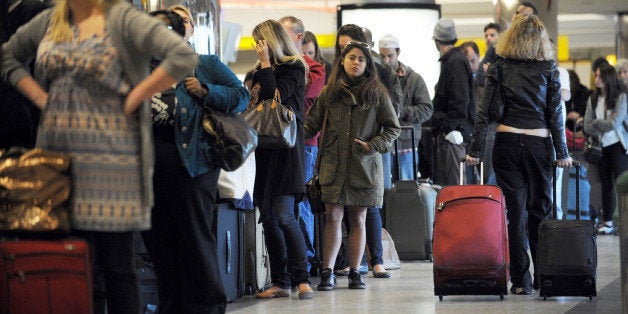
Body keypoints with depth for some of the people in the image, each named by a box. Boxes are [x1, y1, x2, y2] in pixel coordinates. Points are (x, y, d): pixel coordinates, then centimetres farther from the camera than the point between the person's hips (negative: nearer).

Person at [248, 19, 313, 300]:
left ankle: (302, 278, -8)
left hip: (285, 148, -8)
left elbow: (276, 96, -16)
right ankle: (279, 282, 7)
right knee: (268, 217, 4)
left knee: (284, 215, -14)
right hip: (264, 147, 8)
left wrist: (266, 63, -9)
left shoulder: (293, 67, -3)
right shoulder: (261, 70, 18)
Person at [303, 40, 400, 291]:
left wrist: (372, 145, -8)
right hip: (333, 165, 1)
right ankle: (327, 272, -1)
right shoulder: (329, 92, 7)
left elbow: (393, 128, 6)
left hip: (364, 166, -1)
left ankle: (355, 272, 12)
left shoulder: (377, 93, 3)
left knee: (358, 221, 5)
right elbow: (311, 123, 7)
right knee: (333, 218, -3)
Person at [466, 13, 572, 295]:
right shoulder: (548, 67, 1)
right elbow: (555, 112, 0)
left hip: (506, 142, 0)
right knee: (540, 209, 10)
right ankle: (544, 277, 12)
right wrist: (562, 152, 4)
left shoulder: (499, 66, 2)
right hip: (539, 142, 0)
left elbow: (484, 110, -1)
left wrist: (475, 149, 2)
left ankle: (520, 280, 1)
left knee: (515, 210, 3)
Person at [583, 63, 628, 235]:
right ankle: (607, 221, 12)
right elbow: (588, 127, 2)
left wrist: (597, 123, -1)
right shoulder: (593, 99, 7)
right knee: (606, 184, 8)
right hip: (601, 146, 5)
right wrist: (603, 129, -11)